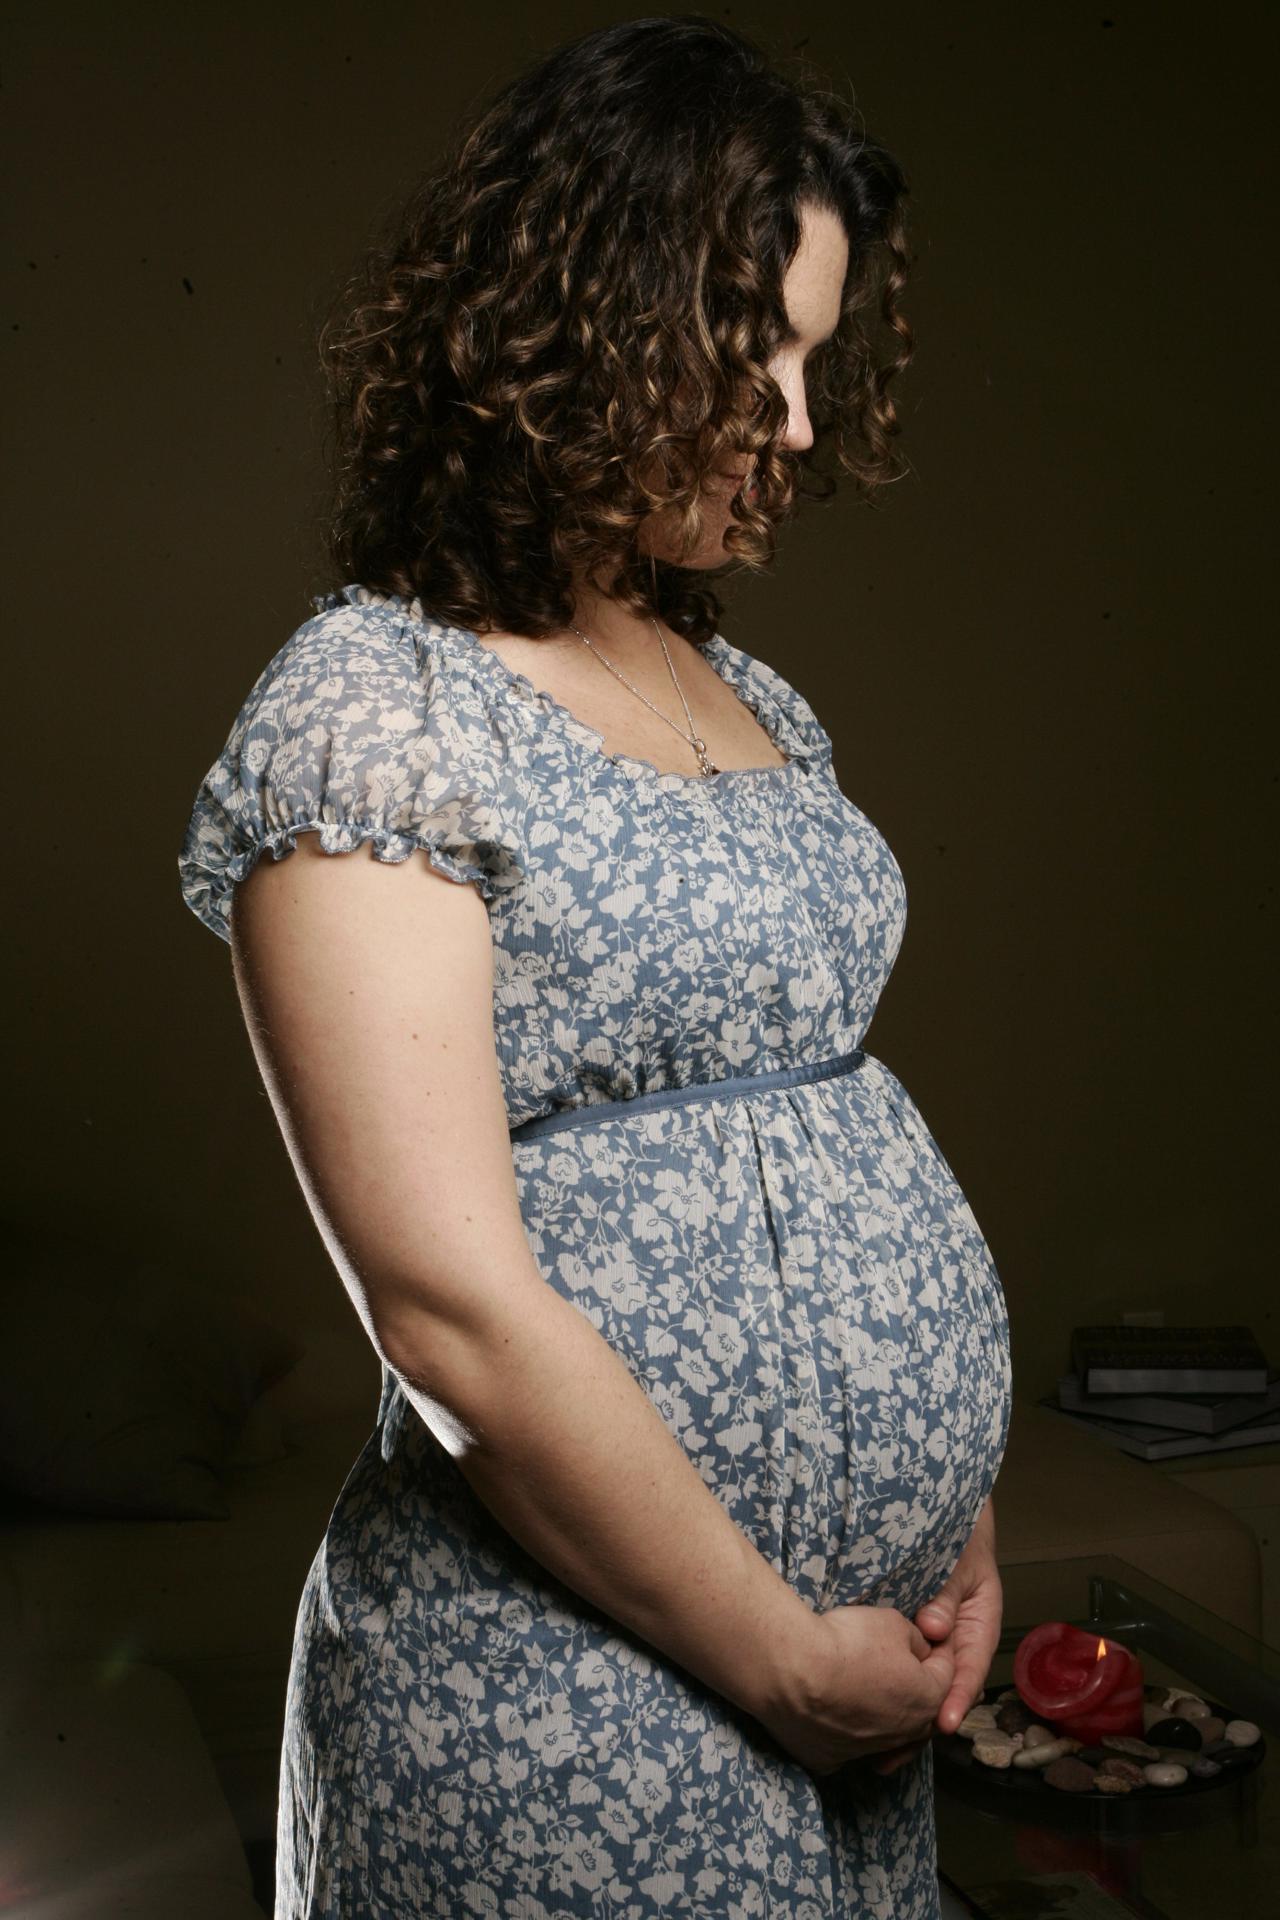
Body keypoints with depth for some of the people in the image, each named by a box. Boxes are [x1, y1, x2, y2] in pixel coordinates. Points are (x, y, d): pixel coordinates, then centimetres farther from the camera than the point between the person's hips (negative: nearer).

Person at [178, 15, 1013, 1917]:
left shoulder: (749, 698, 9)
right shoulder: (371, 710, -15)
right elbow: (454, 1308, -21)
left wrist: (952, 1516, 3)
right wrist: (782, 1653, -13)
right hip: (577, 1710, -7)